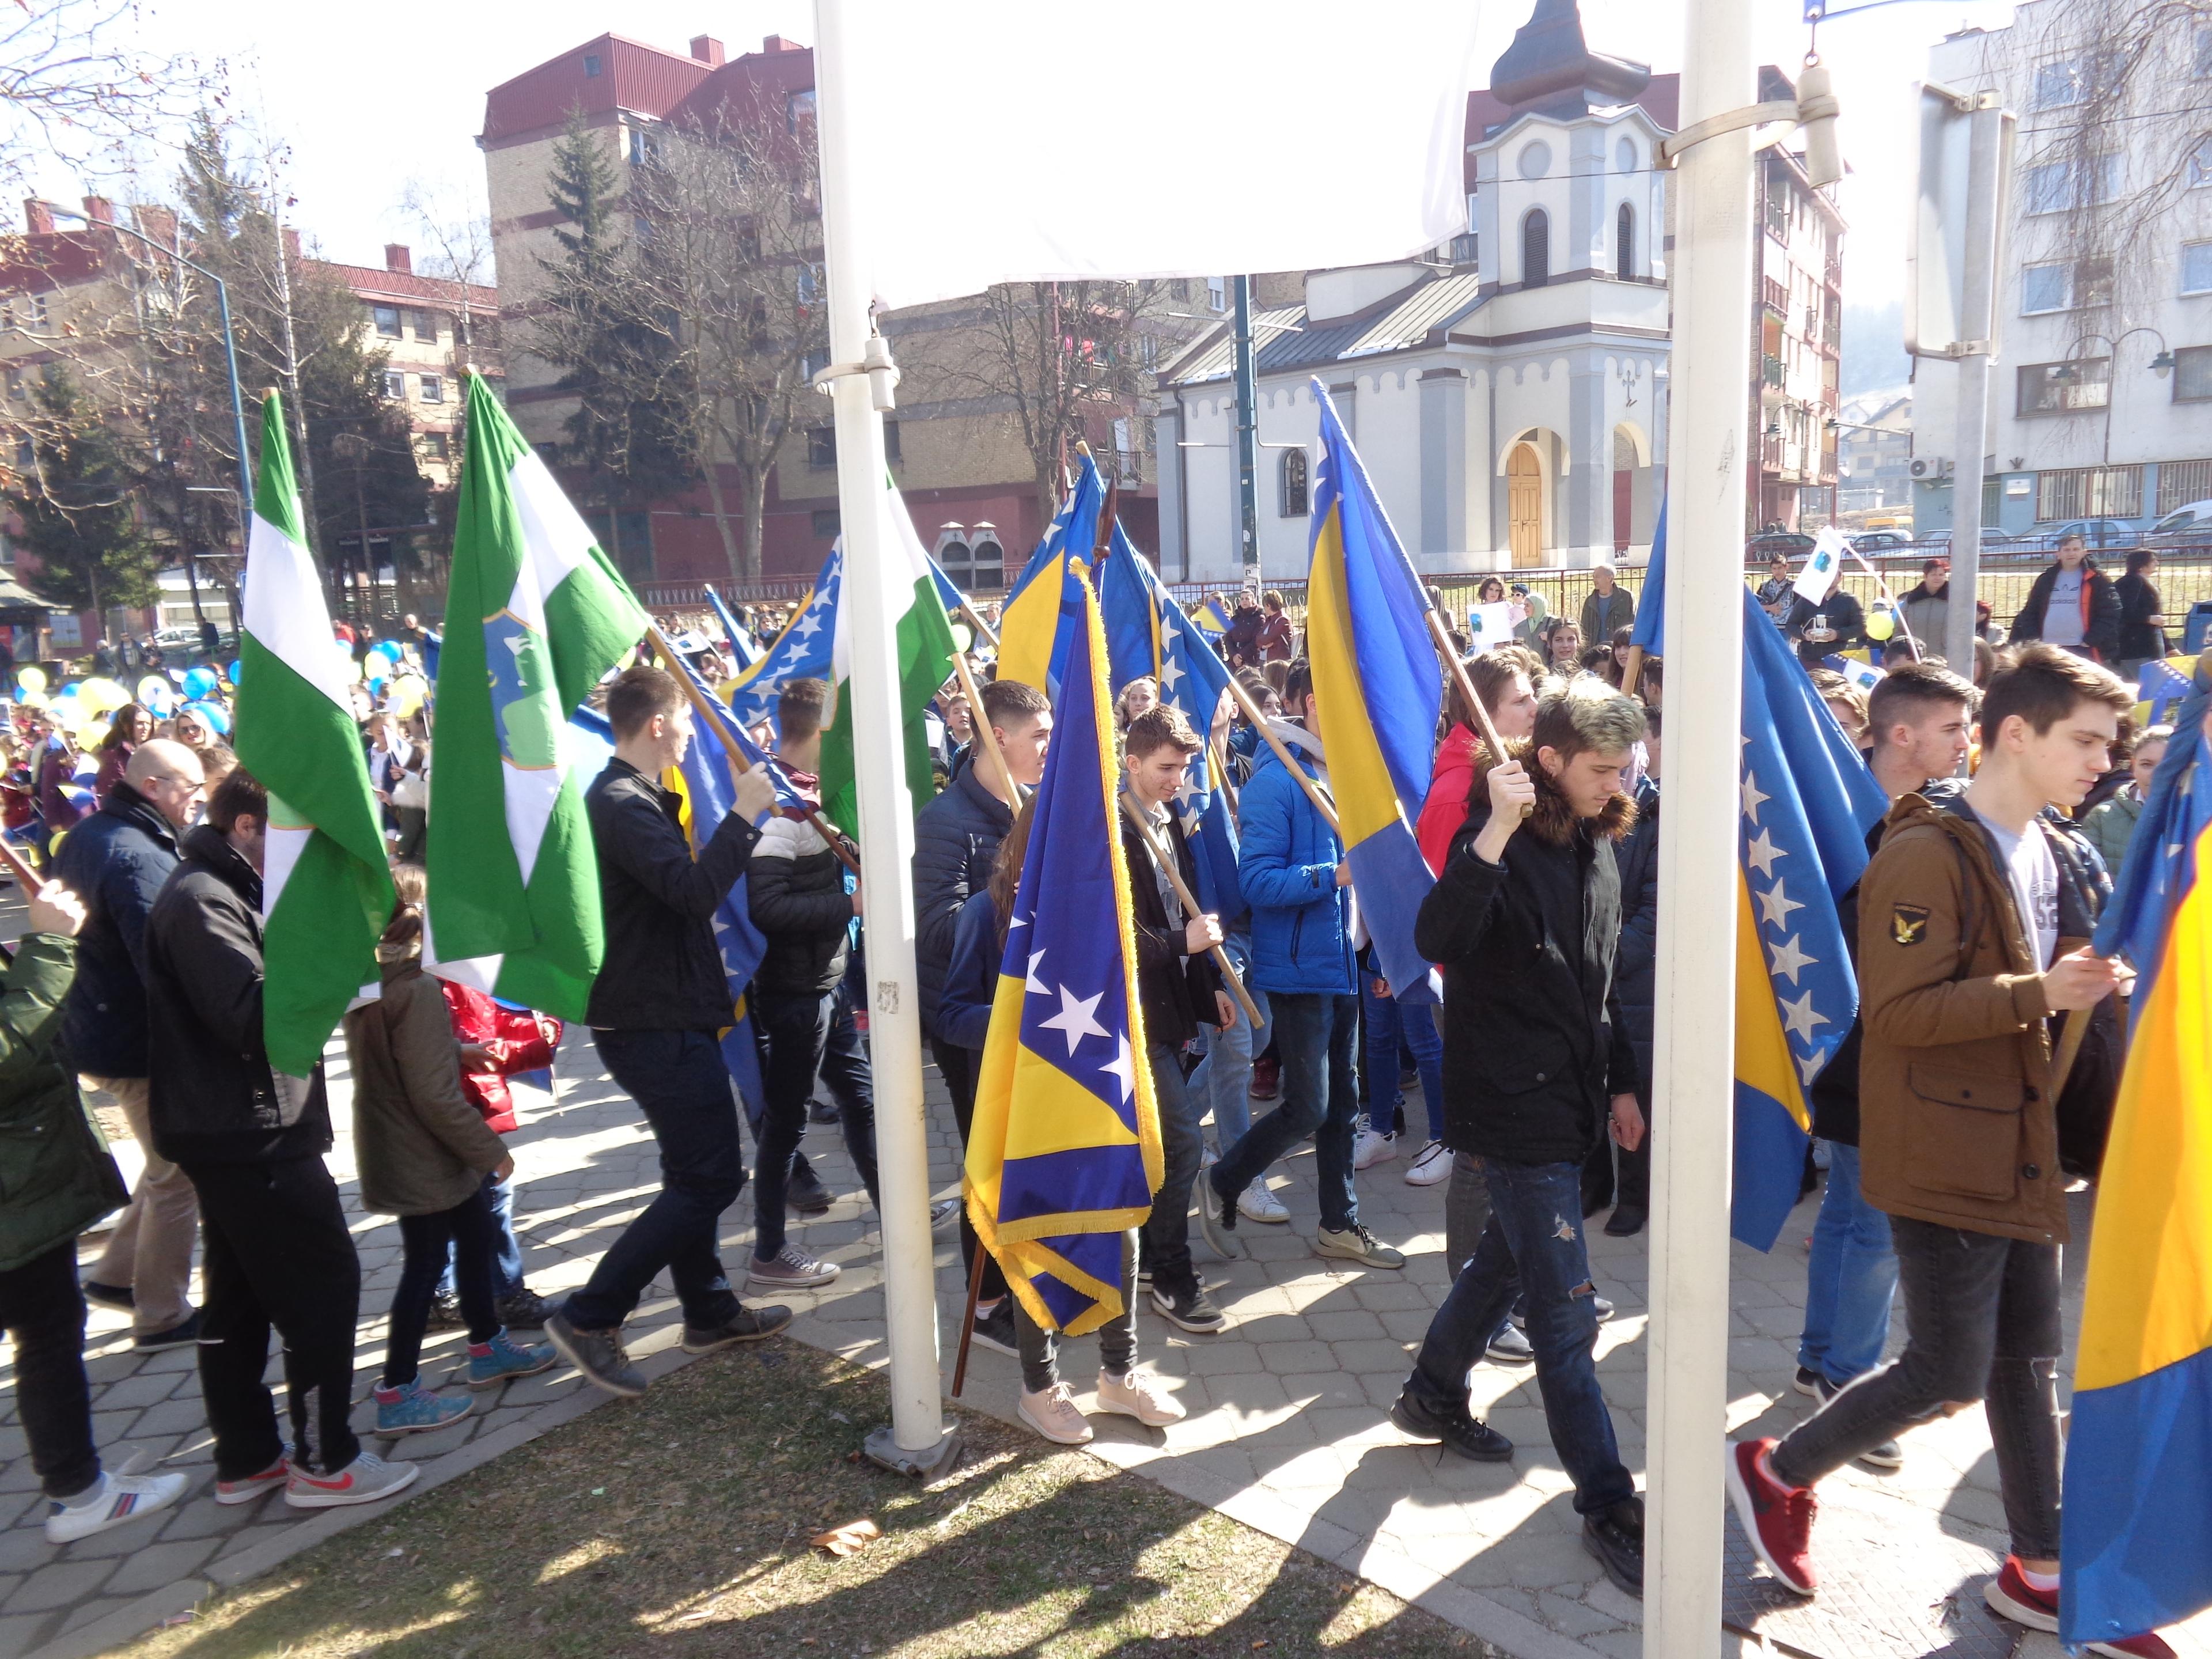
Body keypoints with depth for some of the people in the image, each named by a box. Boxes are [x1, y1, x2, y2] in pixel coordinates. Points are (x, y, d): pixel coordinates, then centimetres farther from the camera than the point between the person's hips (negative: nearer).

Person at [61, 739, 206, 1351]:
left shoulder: (87, 836, 8)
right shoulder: (138, 858, -25)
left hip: (98, 1029, 10)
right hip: (142, 1046, -10)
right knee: (178, 1177, 4)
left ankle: (117, 1273, 35)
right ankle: (162, 1317, 15)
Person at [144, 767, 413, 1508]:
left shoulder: (222, 891, 15)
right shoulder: (203, 901, -18)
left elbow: (256, 1001, 16)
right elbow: (255, 1018, -26)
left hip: (233, 1133, 11)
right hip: (252, 1136, -11)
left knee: (238, 1297, 16)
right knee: (326, 1287, -3)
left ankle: (245, 1460, 26)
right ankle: (322, 1462, 7)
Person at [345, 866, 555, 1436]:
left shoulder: (367, 983, 3)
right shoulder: (417, 990, -25)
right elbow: (435, 1096, -24)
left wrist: (467, 1052, 12)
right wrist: (491, 1151, -16)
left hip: (394, 1149, 9)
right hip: (422, 1159, -9)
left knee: (478, 1233, 20)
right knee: (425, 1264, 3)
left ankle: (488, 1347, 34)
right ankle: (399, 1395, 14)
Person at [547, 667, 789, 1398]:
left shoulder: (626, 797, 14)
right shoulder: (622, 805, -20)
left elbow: (678, 884, 23)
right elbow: (695, 891, -31)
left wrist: (747, 821, 15)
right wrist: (742, 815, -22)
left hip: (660, 1015, 11)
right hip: (657, 1025, -11)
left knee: (694, 1172, 19)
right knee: (711, 1178, -5)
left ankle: (710, 1309, 32)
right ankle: (589, 1317, 1)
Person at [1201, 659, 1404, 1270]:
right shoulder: (1277, 780, -17)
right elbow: (1258, 881, -22)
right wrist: (1335, 875, -28)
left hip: (1343, 963, 8)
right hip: (1299, 968, -8)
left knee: (1342, 1102, 15)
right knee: (1307, 1108, -4)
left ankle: (1341, 1225, 29)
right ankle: (1222, 1186, 19)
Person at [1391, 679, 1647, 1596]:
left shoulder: (1598, 848, 8)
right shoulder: (1499, 840, -18)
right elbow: (1438, 940, -38)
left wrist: (1620, 1083, 18)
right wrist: (1495, 834, -45)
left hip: (1571, 1101, 9)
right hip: (1514, 1106, -9)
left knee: (1506, 1260, 23)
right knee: (1566, 1310, -3)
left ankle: (1433, 1396, 44)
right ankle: (1608, 1505, 10)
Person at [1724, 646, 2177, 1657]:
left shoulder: (2043, 853, 12)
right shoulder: (1927, 856, -18)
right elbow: (1897, 1013, -22)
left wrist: (2087, 985, 3)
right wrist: (2037, 994, -27)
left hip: (2021, 1149, 9)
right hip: (1943, 1156, -9)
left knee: (2030, 1364, 16)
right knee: (1951, 1375, -2)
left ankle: (2039, 1573, 31)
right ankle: (1775, 1473, 18)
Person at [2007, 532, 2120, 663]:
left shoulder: (2097, 580, 1)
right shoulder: (2046, 579, 12)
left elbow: (2110, 614, -4)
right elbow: (2029, 613, 13)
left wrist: (2091, 641, -12)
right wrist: (2034, 642, 1)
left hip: (2083, 651, -4)